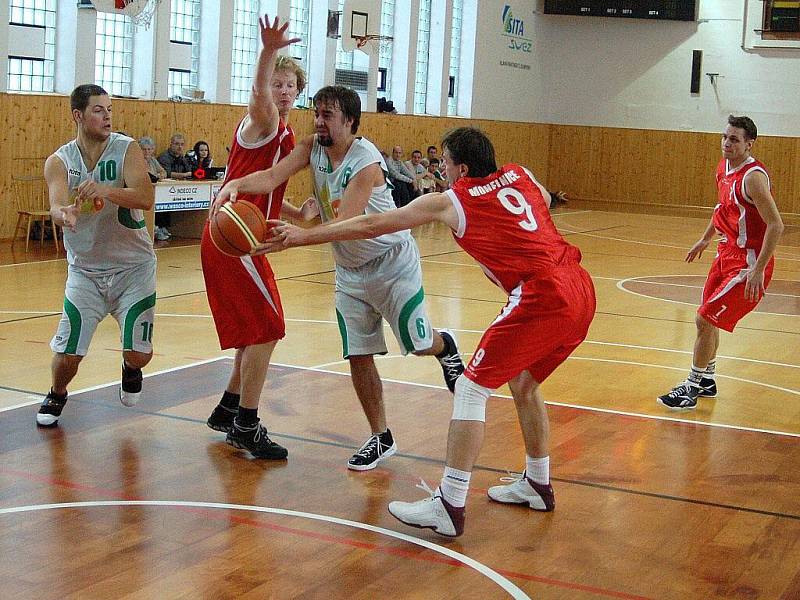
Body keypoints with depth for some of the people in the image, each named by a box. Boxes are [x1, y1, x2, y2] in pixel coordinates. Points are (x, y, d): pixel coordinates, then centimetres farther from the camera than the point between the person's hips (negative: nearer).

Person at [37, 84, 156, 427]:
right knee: (67, 355, -4)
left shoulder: (127, 149, -9)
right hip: (85, 269, 1)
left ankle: (130, 370, 36)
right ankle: (57, 396, 31)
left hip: (134, 266, -1)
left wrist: (104, 190, -40)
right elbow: (56, 208, -21)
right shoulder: (59, 161, -5)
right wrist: (65, 214, -45)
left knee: (140, 353, -3)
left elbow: (146, 198, -23)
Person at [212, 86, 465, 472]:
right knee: (358, 356, 2)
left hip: (392, 264, -6)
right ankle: (380, 438, 15)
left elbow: (345, 224, -36)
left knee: (418, 345, 4)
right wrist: (236, 184, -42)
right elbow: (273, 176, -22)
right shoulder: (312, 148, -8)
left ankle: (444, 345, 43)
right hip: (350, 270, 6)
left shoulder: (366, 162, -28)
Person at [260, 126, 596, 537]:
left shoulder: (449, 202, 3)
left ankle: (450, 507, -4)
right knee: (523, 383, 26)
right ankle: (537, 485, 36)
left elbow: (371, 226, 5)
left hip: (541, 296, -8)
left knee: (471, 389, -2)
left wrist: (302, 236, 11)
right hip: (580, 289, 8)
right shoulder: (519, 175, 18)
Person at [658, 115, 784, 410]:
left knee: (705, 320, -9)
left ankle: (691, 389, 4)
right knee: (708, 318, 19)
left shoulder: (752, 176, -23)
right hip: (727, 253, 9)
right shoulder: (723, 168, 5)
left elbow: (776, 225, -25)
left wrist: (758, 270, -27)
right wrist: (705, 239, 29)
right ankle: (706, 380, 37)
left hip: (748, 261, -9)